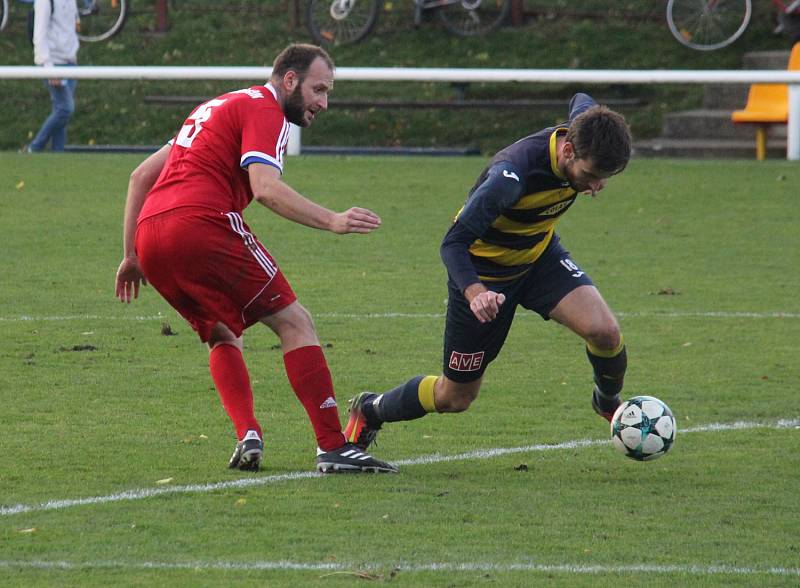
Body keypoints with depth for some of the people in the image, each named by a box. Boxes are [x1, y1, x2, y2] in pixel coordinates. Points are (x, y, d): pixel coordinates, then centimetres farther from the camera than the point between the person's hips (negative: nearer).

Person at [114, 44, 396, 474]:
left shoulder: (215, 108, 30)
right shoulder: (265, 111, 3)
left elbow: (141, 176, 30)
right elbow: (265, 188, -15)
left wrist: (131, 255, 30)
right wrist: (332, 221, -21)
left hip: (149, 237, 8)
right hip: (201, 225, -8)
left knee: (223, 336, 24)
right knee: (294, 323, -1)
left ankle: (247, 435, 3)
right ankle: (333, 447, -8)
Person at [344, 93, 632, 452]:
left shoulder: (584, 131, -19)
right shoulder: (512, 176, -40)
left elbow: (581, 102, 9)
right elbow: (454, 243, -35)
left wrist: (594, 176, 4)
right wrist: (475, 292, -52)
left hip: (540, 254, 5)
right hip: (483, 269, -5)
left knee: (604, 332, -22)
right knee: (454, 398, 6)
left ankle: (608, 403, 11)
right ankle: (368, 412, 36)